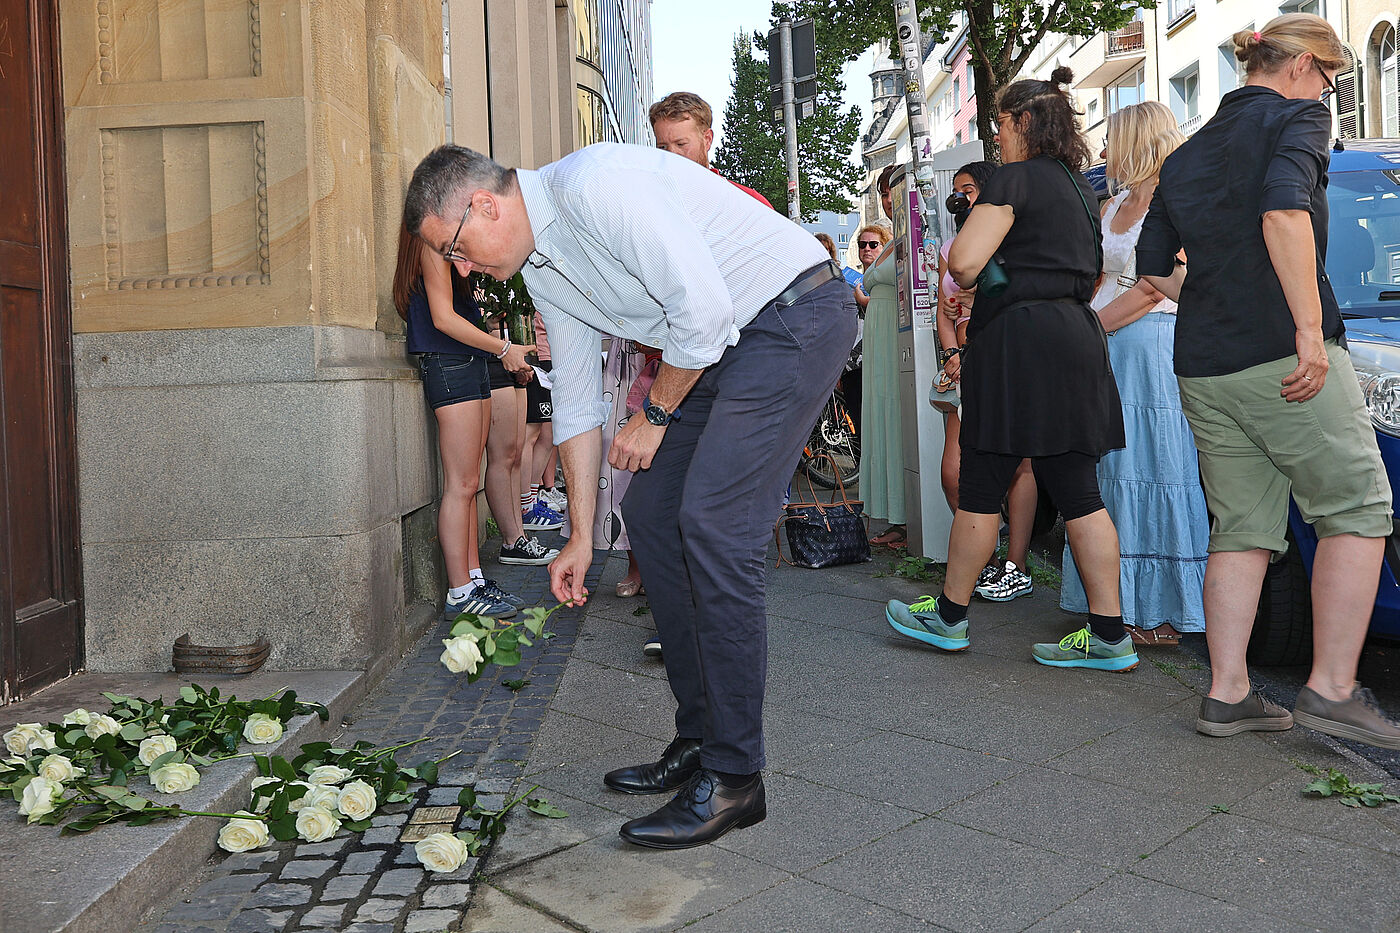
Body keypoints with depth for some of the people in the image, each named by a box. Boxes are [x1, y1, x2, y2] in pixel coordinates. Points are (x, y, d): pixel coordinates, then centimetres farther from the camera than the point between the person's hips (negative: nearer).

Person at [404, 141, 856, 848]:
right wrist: (581, 535, 13)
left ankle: (733, 776, -7)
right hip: (720, 342, 9)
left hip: (795, 312, -9)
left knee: (712, 523, -17)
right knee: (650, 512, 4)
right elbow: (575, 397, 13)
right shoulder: (539, 266, 9)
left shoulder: (593, 184, -20)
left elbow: (703, 305, -25)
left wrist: (654, 415, -9)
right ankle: (699, 742, 13)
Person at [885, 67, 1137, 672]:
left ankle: (949, 616, 14)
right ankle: (1110, 636, 6)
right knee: (1076, 492, 6)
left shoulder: (1016, 178, -6)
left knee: (980, 487, 2)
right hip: (1075, 334, 9)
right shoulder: (1079, 185, 21)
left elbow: (964, 262, -16)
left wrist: (952, 257, 6)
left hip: (1019, 341, -9)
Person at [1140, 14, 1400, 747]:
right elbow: (1283, 212, -19)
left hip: (1201, 367, 7)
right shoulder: (1297, 116, 0)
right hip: (1281, 356, -7)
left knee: (1240, 528, 9)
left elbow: (1153, 268, 20)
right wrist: (1310, 329, -21)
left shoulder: (1186, 154, 20)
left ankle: (1227, 693, 8)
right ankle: (1331, 688, 2)